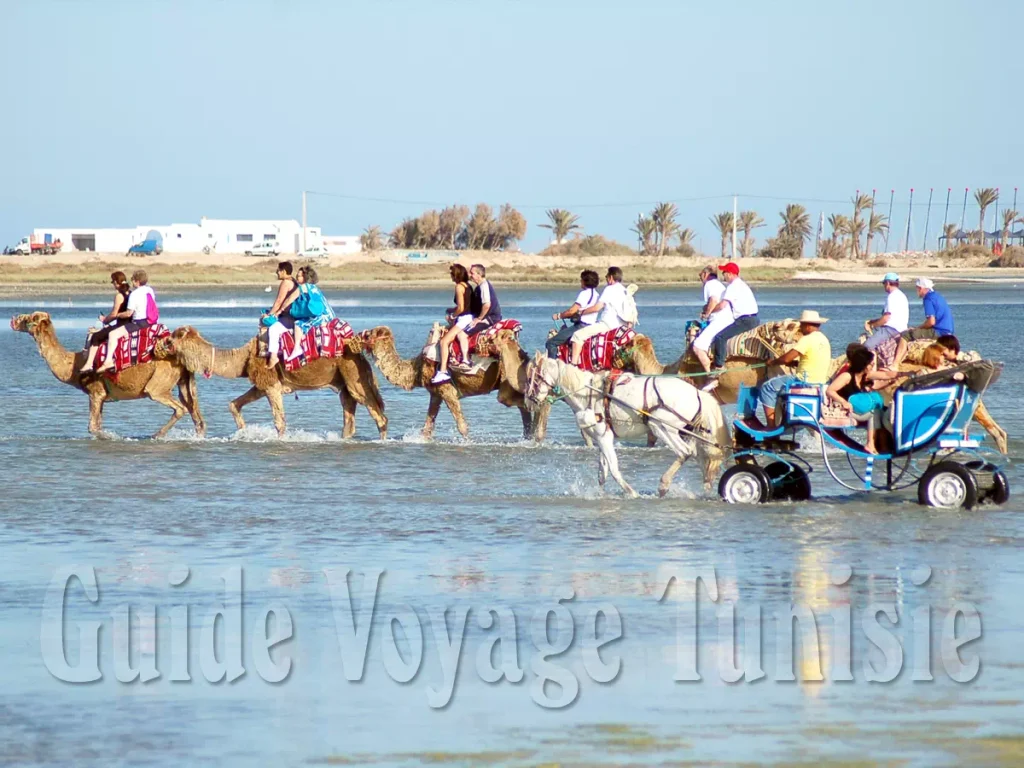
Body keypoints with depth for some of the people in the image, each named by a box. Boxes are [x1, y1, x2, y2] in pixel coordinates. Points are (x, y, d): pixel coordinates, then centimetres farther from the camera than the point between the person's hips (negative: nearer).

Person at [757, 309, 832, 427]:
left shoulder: (807, 340, -16)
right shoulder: (824, 339, 12)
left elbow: (786, 358, -18)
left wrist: (772, 362, 0)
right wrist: (795, 363, 13)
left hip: (805, 381, -10)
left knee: (767, 387, -3)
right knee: (780, 384, 31)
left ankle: (771, 427, -7)